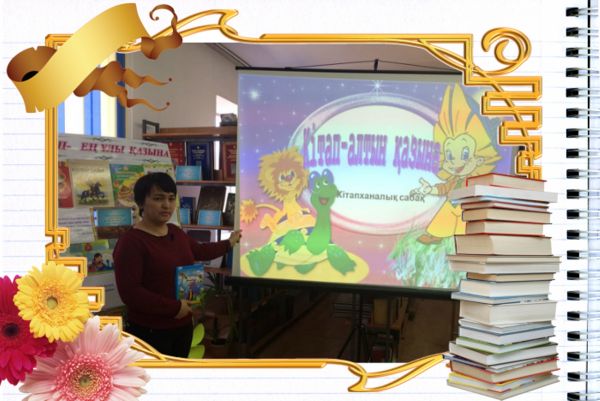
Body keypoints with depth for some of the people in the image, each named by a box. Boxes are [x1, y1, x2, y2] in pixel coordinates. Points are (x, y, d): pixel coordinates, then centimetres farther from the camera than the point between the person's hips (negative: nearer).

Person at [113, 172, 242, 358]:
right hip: (150, 331, -8)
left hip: (183, 325, 8)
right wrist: (173, 307, -24)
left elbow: (199, 251, 26)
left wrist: (228, 243, 33)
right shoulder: (131, 242, -20)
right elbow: (129, 292, -26)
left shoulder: (176, 232, 7)